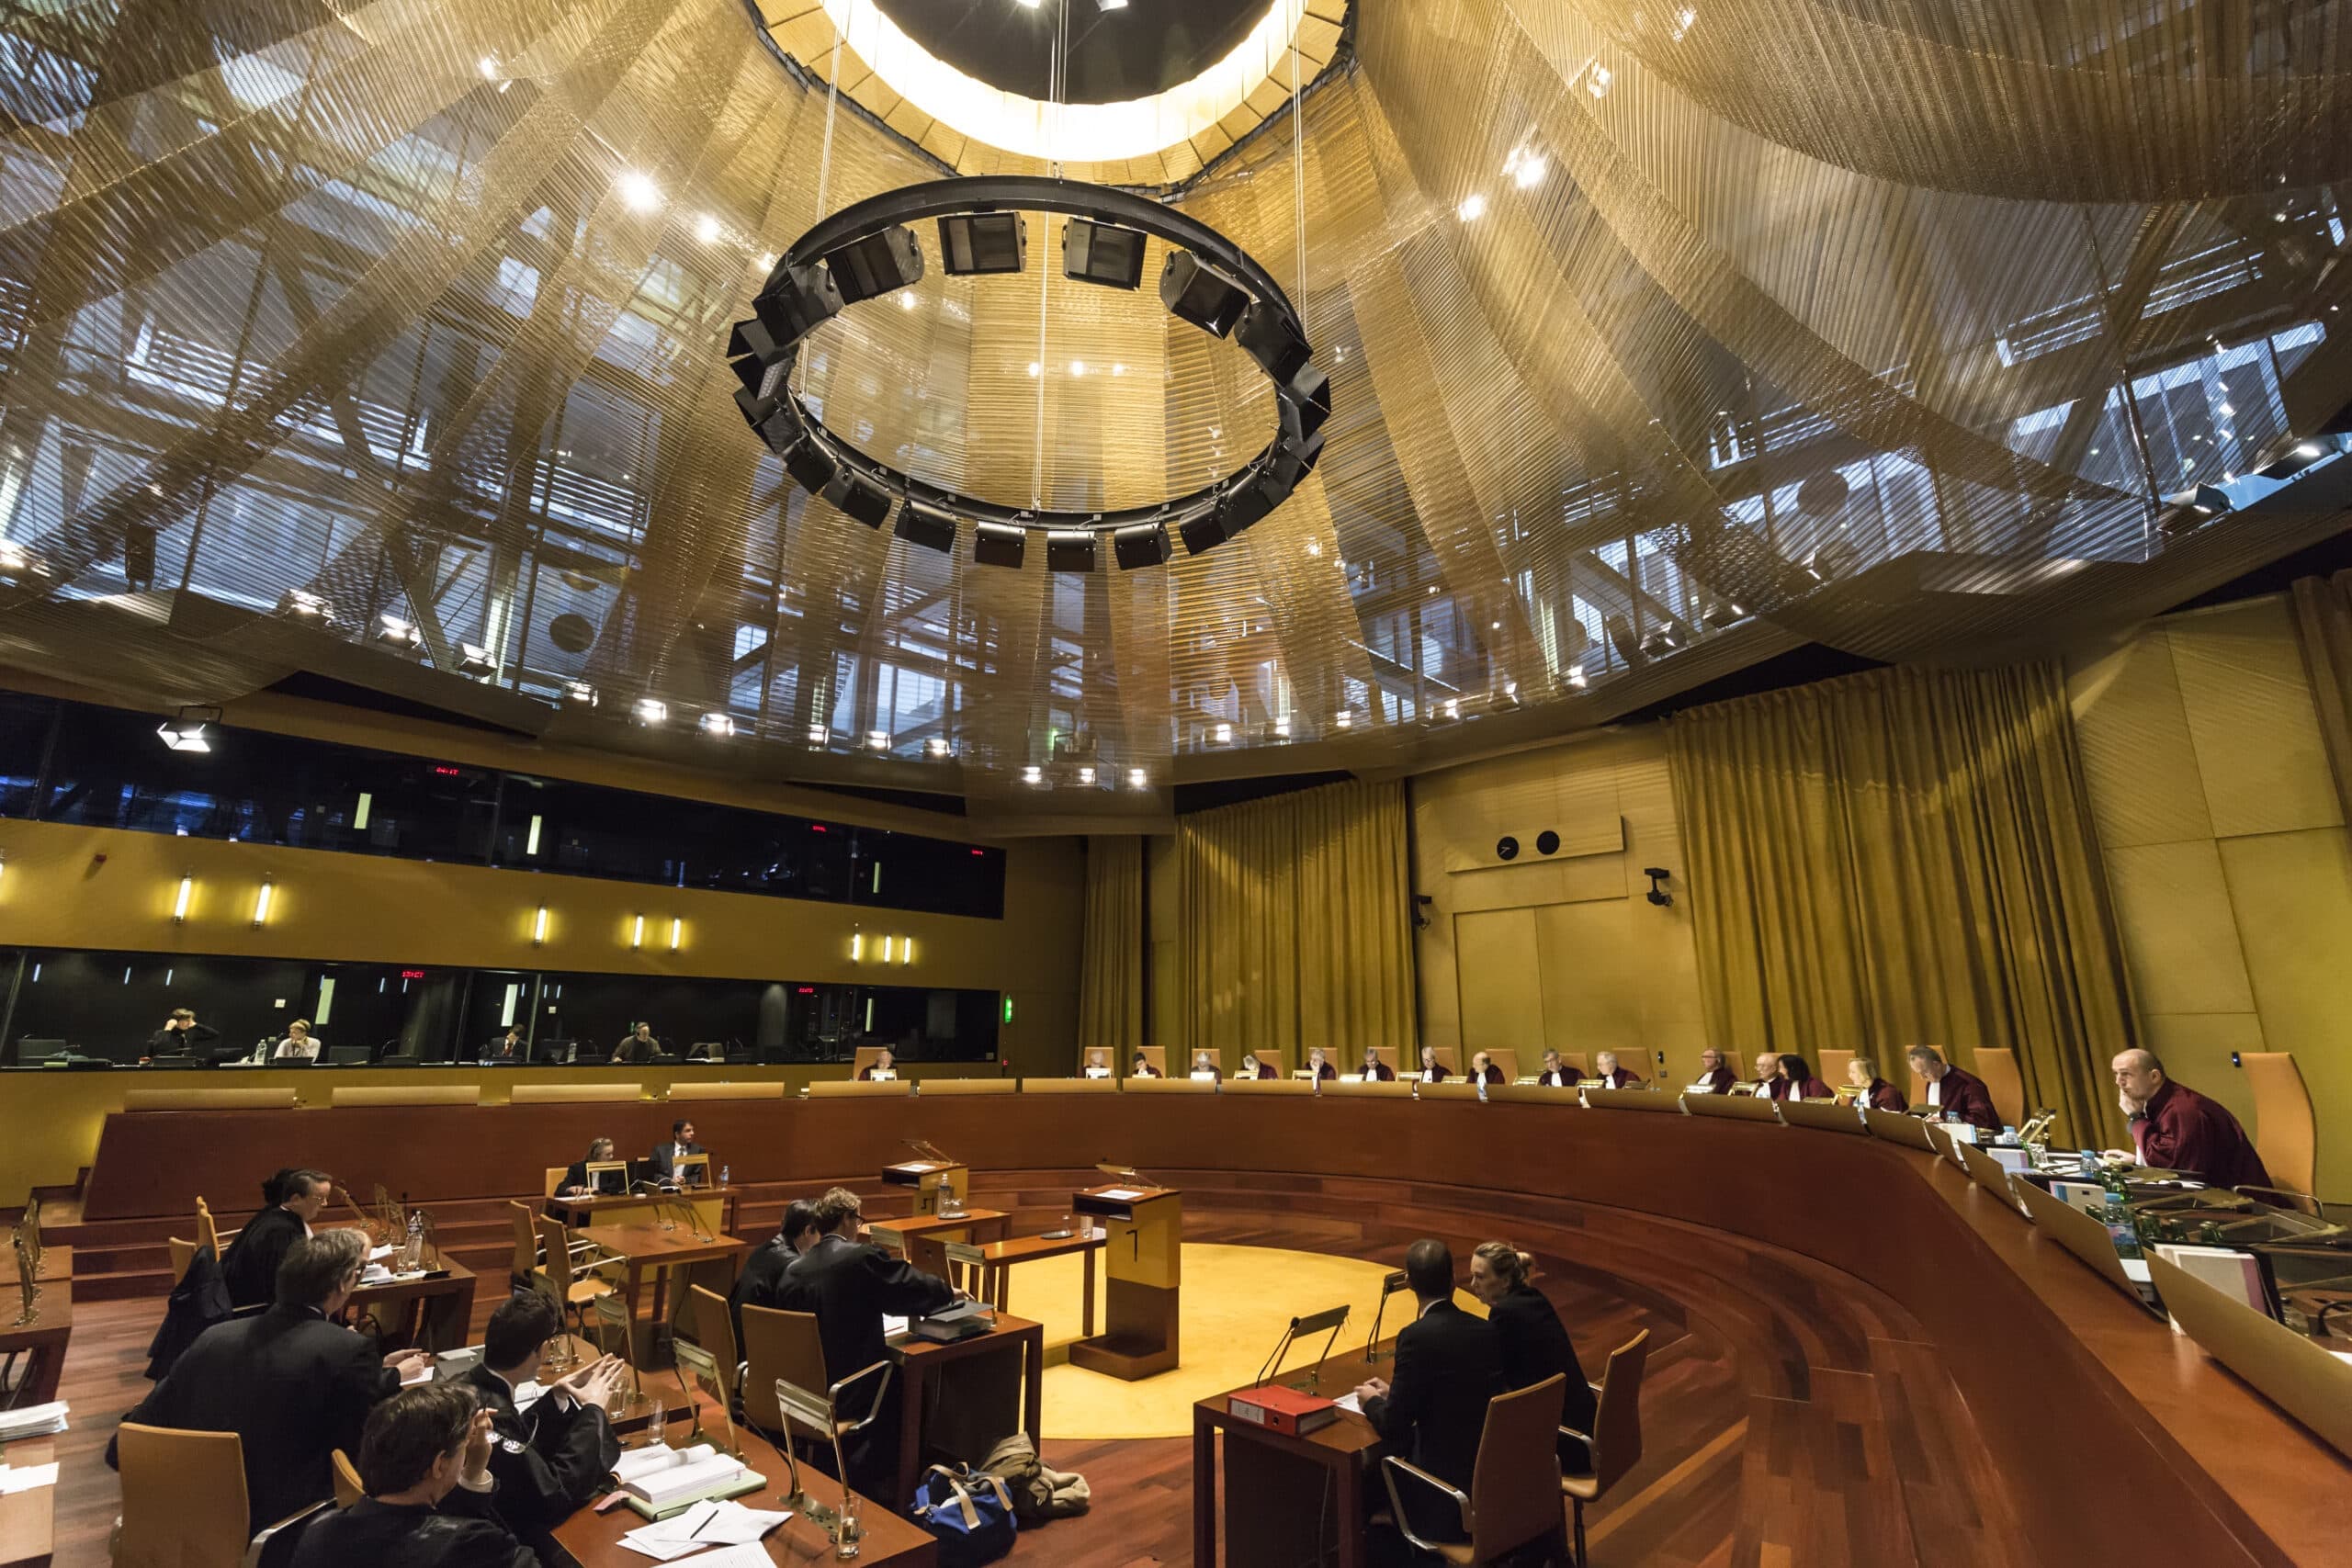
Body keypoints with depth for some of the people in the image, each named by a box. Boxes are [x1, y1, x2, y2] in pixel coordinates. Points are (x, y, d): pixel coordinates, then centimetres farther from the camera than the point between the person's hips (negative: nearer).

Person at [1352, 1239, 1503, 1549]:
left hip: (1449, 1495, -6)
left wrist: (1371, 1401, 5)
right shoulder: (1488, 1331, 0)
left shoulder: (1417, 1336, -20)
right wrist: (1393, 1393, 18)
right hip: (1492, 1478, 7)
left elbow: (1393, 1429, -16)